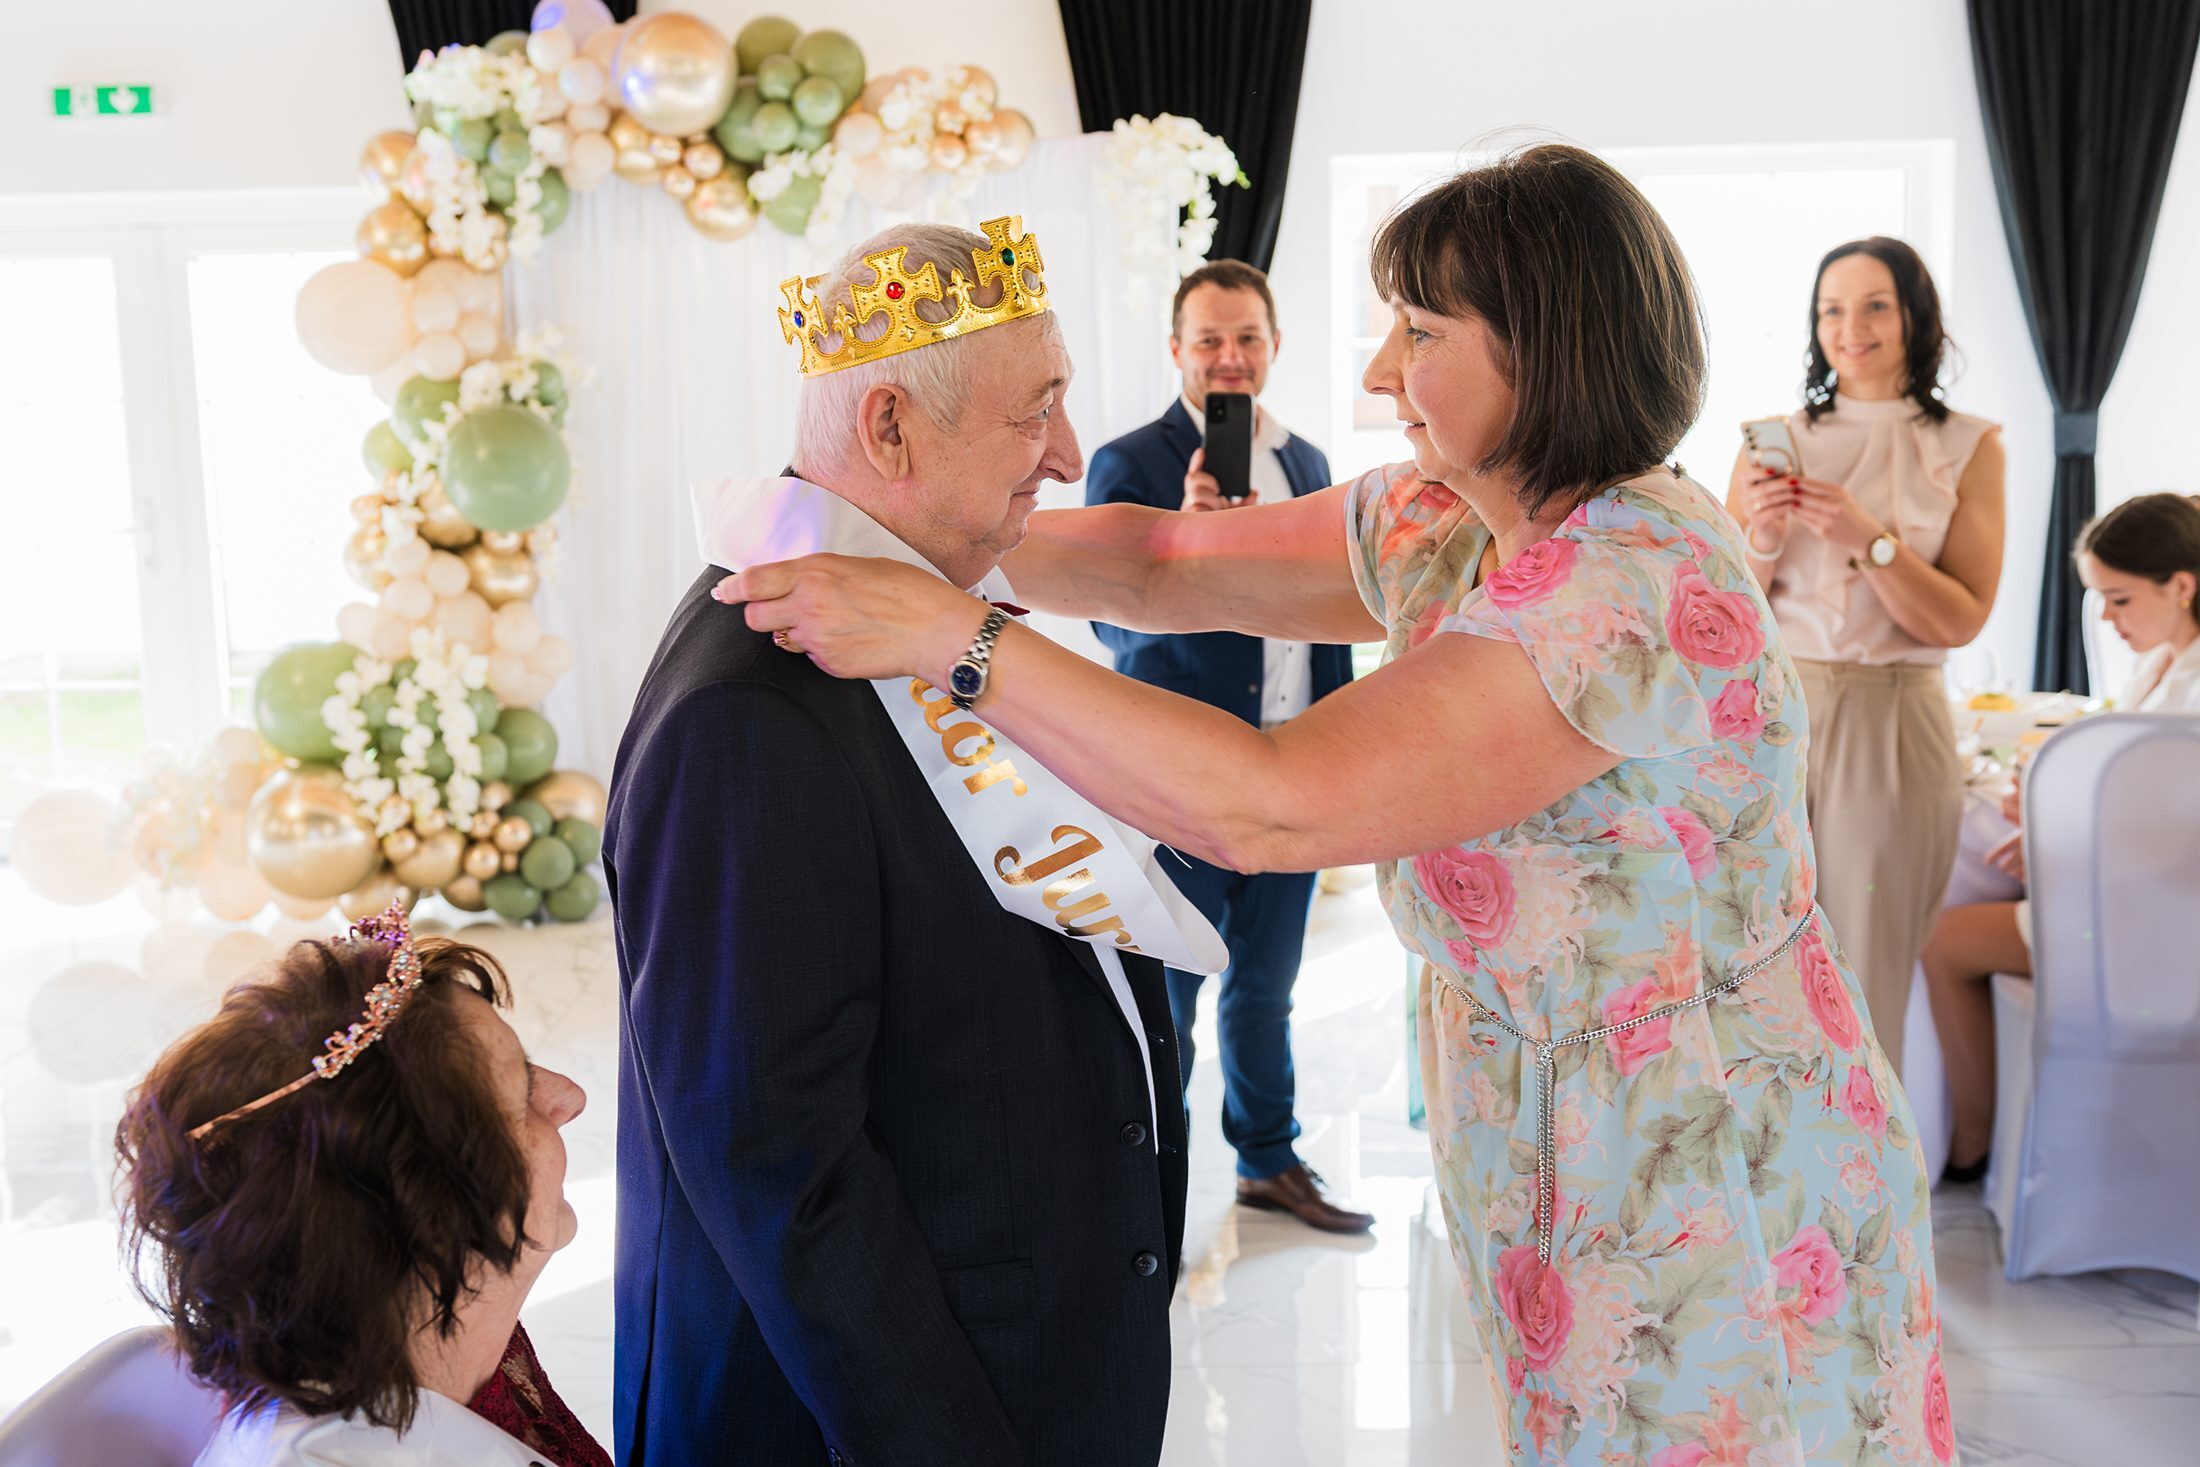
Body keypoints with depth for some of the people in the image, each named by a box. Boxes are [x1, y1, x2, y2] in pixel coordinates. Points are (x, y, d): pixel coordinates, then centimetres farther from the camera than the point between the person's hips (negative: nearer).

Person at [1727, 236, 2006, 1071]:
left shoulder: (1969, 449, 4)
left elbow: (1959, 621, -3)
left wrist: (1871, 540, -16)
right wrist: (1763, 540, -12)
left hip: (1892, 727, -1)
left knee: (1870, 964, 3)